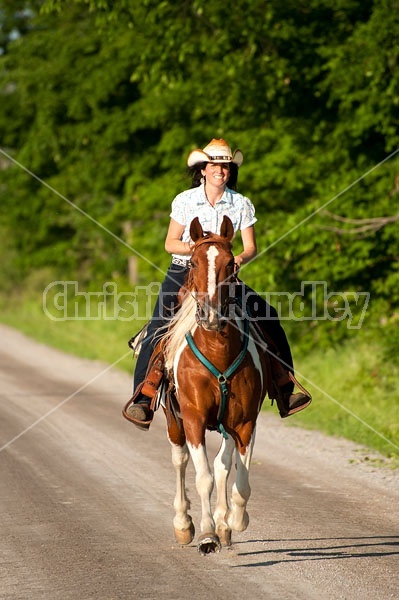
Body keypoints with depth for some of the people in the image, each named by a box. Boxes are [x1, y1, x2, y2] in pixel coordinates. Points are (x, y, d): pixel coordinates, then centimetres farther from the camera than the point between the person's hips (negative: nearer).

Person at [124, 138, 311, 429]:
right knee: (158, 329, -21)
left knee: (268, 318, -9)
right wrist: (192, 247, -22)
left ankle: (285, 391, -2)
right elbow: (170, 243, -2)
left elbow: (251, 247, -3)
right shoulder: (185, 201, -4)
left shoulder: (242, 204, -1)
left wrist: (240, 259, -26)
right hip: (182, 273, -2)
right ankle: (141, 398, -19)